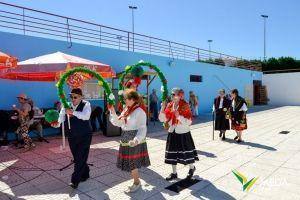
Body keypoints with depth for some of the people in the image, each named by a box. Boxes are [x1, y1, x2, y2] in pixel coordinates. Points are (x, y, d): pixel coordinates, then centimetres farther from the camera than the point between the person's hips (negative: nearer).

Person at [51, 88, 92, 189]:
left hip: (84, 136, -4)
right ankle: (84, 174, 35)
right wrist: (57, 123, -28)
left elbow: (86, 116, -27)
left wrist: (73, 112, -37)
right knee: (77, 158, 14)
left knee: (80, 158, -5)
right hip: (72, 136, 5)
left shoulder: (86, 104, -10)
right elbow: (61, 117, -6)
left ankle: (75, 181, 4)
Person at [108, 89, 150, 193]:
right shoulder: (126, 109, 8)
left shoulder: (139, 111, -16)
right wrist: (112, 112, 4)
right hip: (126, 139, 8)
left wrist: (136, 139, -32)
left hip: (134, 140, -8)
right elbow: (118, 123, 13)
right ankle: (136, 180, 34)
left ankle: (137, 183, 24)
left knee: (132, 162, 2)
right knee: (129, 161, 15)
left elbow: (142, 128, -18)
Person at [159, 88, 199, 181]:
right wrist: (162, 109, -14)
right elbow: (162, 119, 1)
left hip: (183, 133, -5)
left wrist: (179, 116, -29)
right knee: (172, 153, 9)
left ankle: (192, 168, 37)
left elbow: (188, 122, -18)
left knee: (186, 152, 10)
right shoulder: (169, 105, 2)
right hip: (172, 133, 5)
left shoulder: (185, 106, -12)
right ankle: (174, 173, 25)